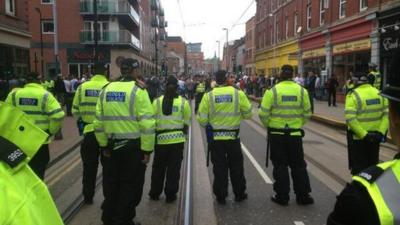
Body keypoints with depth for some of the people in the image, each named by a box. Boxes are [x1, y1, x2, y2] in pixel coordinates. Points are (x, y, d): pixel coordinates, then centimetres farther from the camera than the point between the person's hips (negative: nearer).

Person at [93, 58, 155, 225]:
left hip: (111, 146, 5)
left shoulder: (106, 90, 5)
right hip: (133, 146, -5)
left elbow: (98, 122, 5)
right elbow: (147, 124, -18)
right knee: (130, 186, 11)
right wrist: (147, 150, -12)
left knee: (111, 185, 20)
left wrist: (103, 145, 13)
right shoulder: (138, 90, -11)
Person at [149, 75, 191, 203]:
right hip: (178, 139, -1)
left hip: (161, 139, 1)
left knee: (158, 167, 16)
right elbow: (187, 121, 0)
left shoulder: (157, 101, -2)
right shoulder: (183, 102, -4)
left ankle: (154, 193, 26)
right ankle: (170, 195, 14)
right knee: (174, 168, 8)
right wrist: (184, 133, 15)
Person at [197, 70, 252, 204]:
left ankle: (220, 196, 20)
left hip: (215, 137, 0)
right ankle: (239, 194, 28)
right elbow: (248, 114, 0)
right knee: (236, 166, 16)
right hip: (233, 136, 0)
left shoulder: (208, 96, -8)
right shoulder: (238, 94, -8)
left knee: (219, 167, 12)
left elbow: (202, 119, -6)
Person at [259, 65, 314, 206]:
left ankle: (282, 196, 15)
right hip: (295, 134, 2)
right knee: (298, 165, 14)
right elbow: (307, 113, 3)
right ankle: (303, 196, 20)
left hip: (276, 134, -2)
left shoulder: (272, 91, -10)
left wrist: (269, 126, 7)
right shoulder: (302, 91, -2)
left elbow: (263, 114, -11)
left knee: (280, 165, 9)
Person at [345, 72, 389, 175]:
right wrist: (381, 132, -6)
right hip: (375, 138, 5)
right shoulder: (379, 93, 3)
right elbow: (387, 114, -1)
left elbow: (350, 119, -23)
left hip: (358, 138, -5)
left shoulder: (353, 95, -14)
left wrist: (363, 135, -20)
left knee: (359, 167, 7)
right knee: (373, 165, 20)